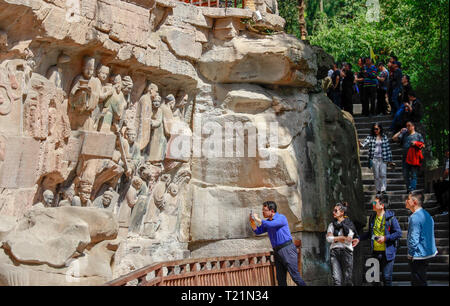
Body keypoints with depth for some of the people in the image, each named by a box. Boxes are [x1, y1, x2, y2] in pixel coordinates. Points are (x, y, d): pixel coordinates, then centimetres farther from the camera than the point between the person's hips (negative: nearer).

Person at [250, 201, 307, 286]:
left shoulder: (281, 218, -9)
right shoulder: (267, 222, 15)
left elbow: (270, 225, -25)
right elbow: (258, 231, 17)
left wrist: (257, 219, -16)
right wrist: (252, 222, 1)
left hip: (287, 249, -8)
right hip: (277, 252, 8)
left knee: (295, 276, -11)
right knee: (280, 279, 7)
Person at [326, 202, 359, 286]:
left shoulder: (349, 224, 3)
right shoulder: (332, 225, 14)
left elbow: (349, 239, -7)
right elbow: (328, 238, 1)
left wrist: (335, 238, -3)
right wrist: (341, 238, -7)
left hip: (346, 251, -3)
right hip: (334, 251, 3)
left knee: (347, 280, -3)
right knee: (336, 279, -8)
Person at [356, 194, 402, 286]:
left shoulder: (390, 217, -9)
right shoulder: (372, 218, 9)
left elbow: (398, 233, -9)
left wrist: (385, 238, -18)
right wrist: (359, 239, 14)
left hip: (387, 253, -6)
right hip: (375, 252, 6)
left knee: (387, 277, -2)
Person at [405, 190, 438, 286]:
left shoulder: (415, 218, -21)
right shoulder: (427, 215, 10)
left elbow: (413, 239, -23)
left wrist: (410, 254, -11)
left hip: (418, 256, -10)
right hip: (428, 254, 10)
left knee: (418, 282, -2)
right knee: (422, 281, 18)